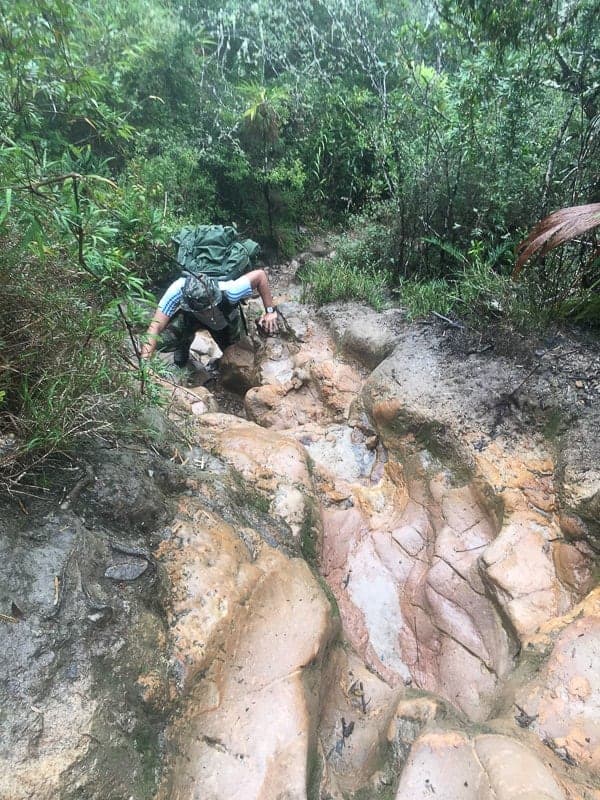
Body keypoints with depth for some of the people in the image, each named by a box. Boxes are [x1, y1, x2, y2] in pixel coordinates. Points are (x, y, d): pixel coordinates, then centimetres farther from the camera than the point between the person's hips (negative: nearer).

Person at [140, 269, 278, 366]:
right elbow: (156, 326, -42)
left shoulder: (228, 291, -45)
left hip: (224, 321, 1)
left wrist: (270, 311, -32)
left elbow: (260, 274, -31)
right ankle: (184, 344, 13)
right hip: (188, 318, 0)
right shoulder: (178, 289, -43)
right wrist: (144, 360, -52)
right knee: (160, 341, -22)